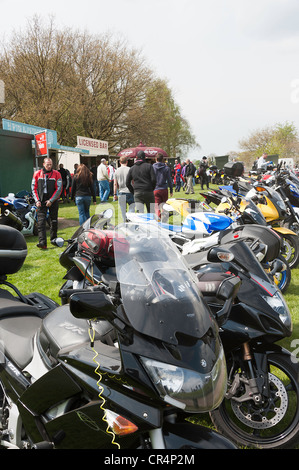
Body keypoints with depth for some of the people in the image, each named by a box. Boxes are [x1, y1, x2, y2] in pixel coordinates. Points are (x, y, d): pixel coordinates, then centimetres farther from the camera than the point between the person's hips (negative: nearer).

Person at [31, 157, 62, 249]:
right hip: (41, 201, 0)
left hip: (53, 201, 0)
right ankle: (42, 242, -15)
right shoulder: (37, 174, 5)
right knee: (41, 222, -10)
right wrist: (37, 200, -5)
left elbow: (59, 189, -4)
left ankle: (54, 240, 25)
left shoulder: (56, 174, -1)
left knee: (54, 221, 9)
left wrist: (51, 200, -10)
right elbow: (34, 188, 7)